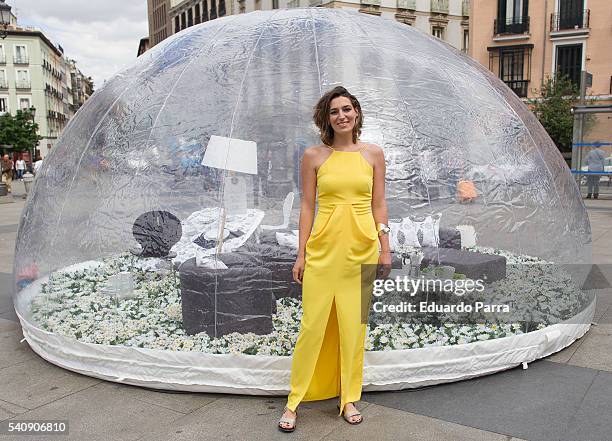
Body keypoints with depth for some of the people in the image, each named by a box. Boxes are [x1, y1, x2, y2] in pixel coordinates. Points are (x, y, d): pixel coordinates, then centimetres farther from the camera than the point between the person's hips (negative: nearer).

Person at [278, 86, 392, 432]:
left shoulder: (373, 154, 6)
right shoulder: (314, 156, 3)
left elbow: (379, 204, 8)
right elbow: (307, 206, 4)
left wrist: (385, 248, 3)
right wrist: (301, 254, 1)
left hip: (361, 248, 1)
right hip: (323, 247, -1)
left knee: (354, 324, 8)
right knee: (313, 324, 1)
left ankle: (350, 397, 25)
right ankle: (294, 401, 15)